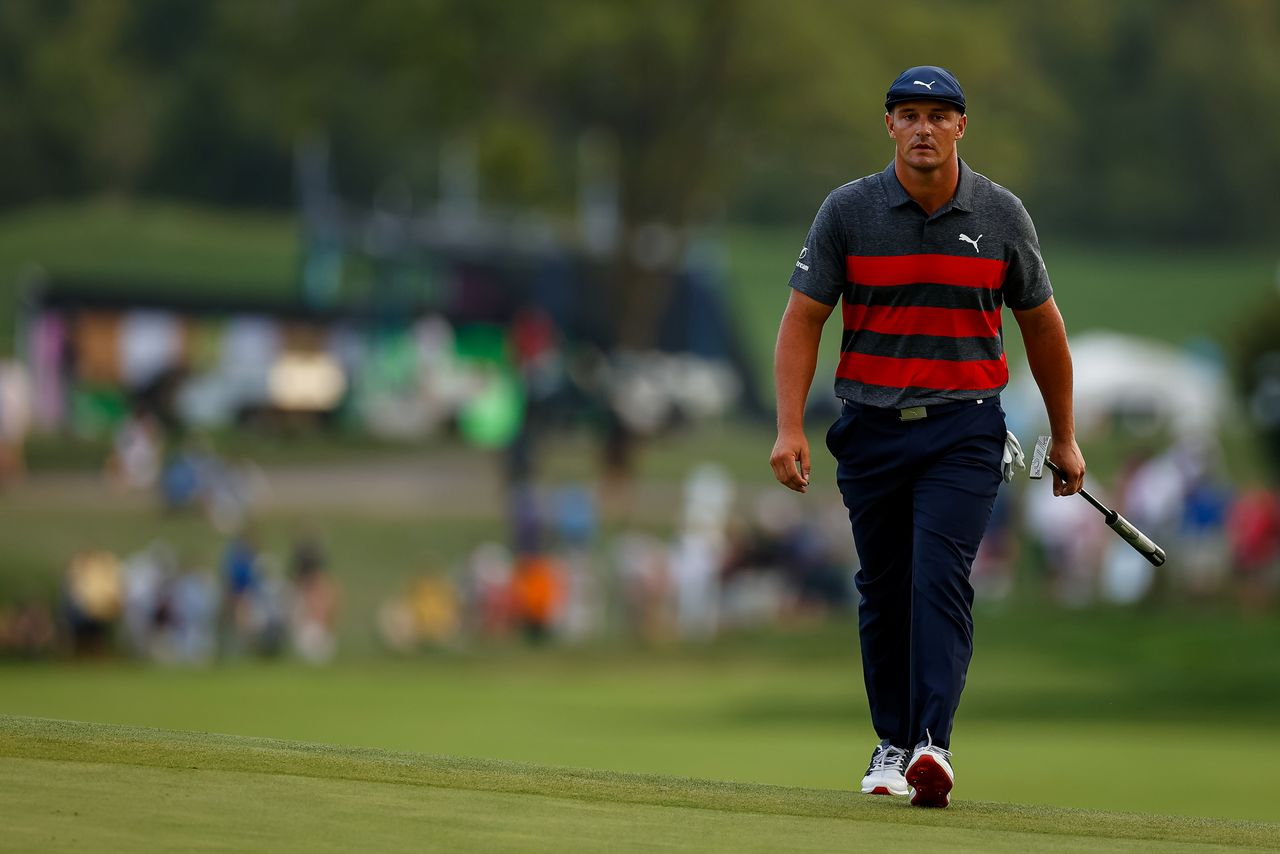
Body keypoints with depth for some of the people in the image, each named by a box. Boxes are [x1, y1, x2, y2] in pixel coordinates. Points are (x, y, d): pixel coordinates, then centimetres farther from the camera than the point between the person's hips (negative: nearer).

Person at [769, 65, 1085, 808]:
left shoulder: (1001, 215, 1)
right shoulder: (848, 211, -1)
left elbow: (1041, 324, 11)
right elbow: (804, 317, -1)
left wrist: (1065, 437, 14)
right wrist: (791, 427, -12)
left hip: (964, 430, -2)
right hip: (872, 427, 2)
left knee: (942, 580, -16)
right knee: (884, 590, 9)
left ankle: (934, 743, -24)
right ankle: (894, 743, 22)